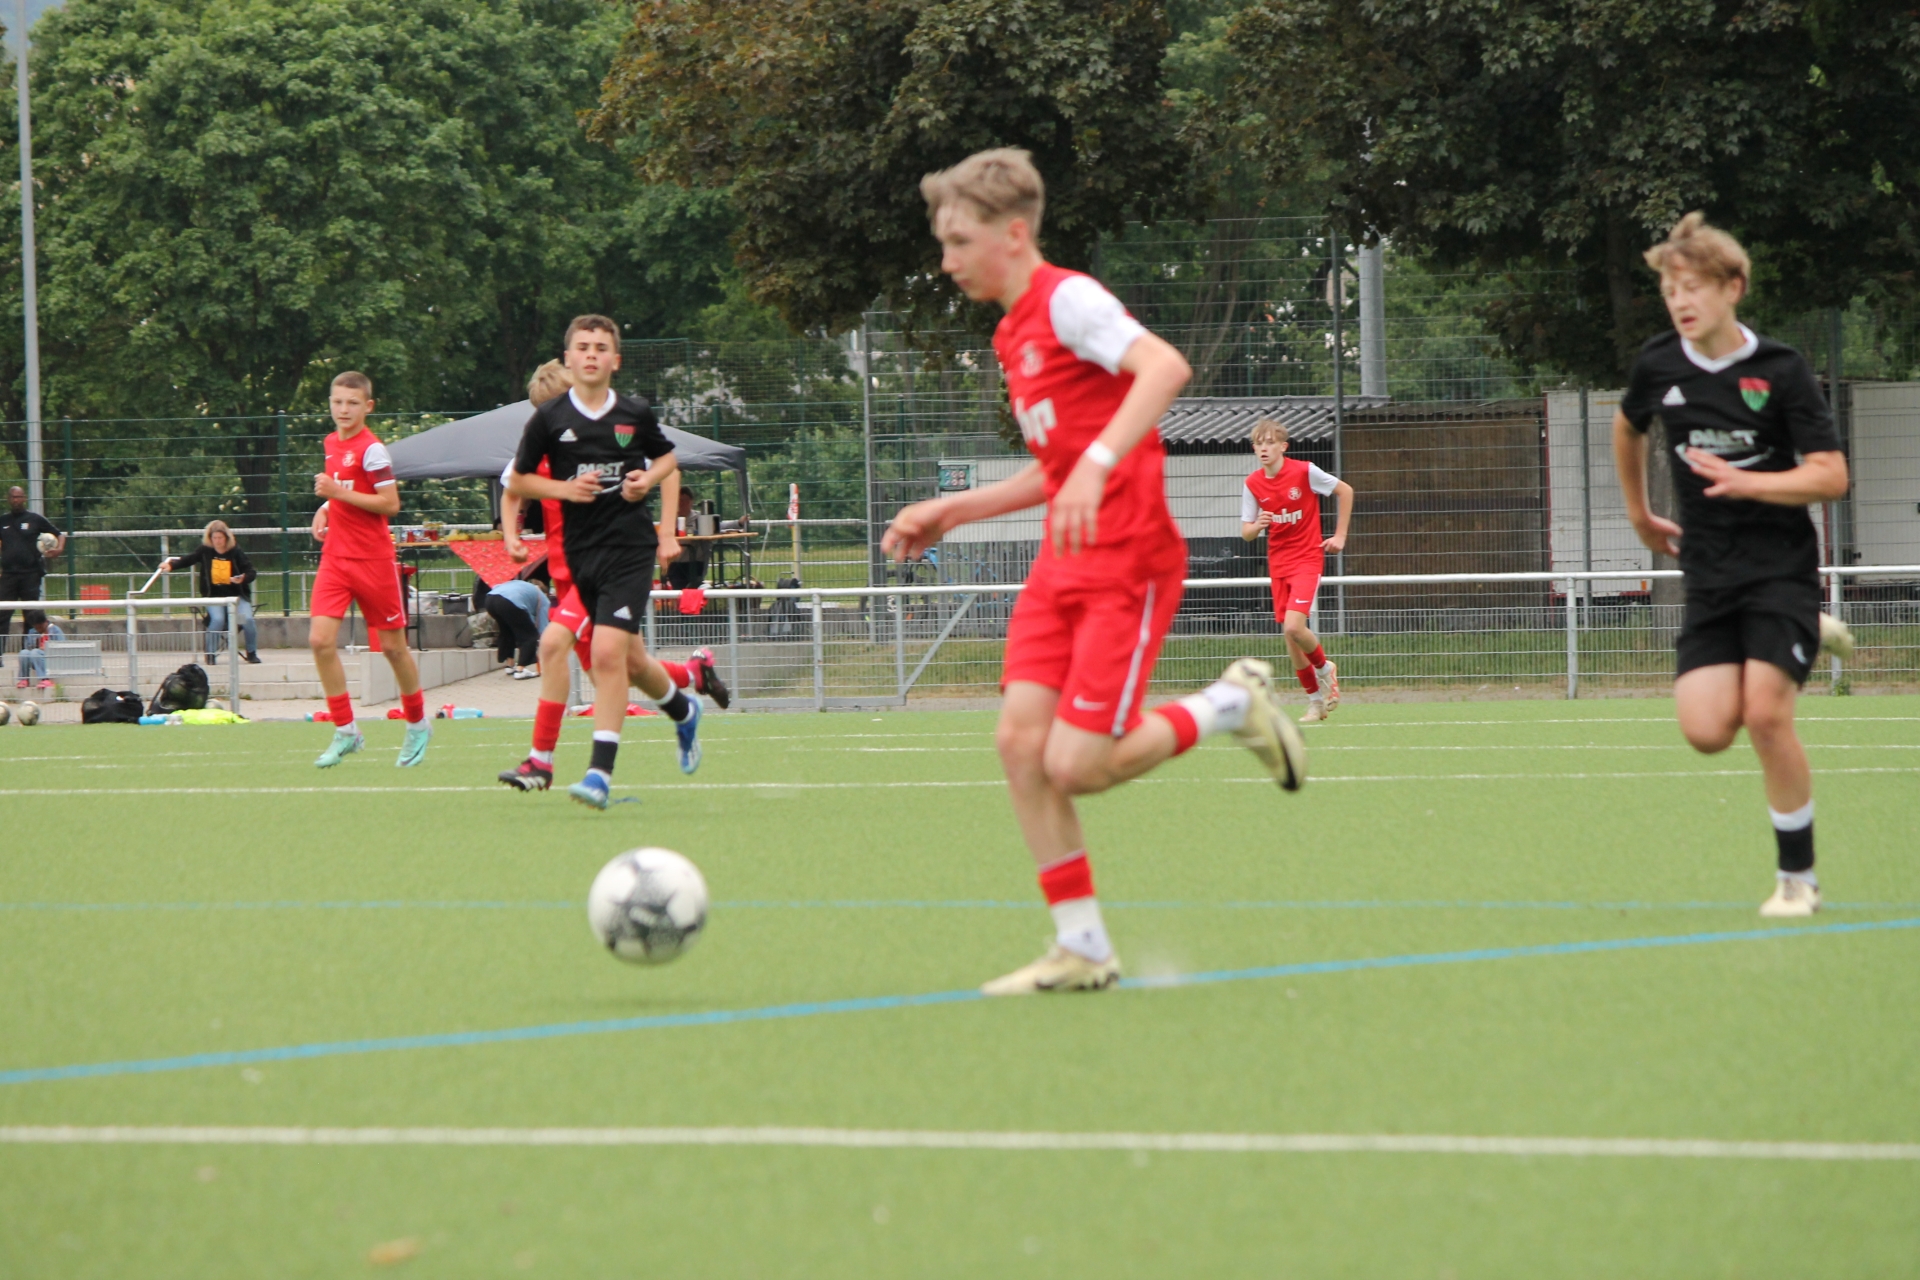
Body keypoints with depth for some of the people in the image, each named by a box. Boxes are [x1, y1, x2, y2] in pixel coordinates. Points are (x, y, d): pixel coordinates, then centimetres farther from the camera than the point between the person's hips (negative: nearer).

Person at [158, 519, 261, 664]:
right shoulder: (205, 551, 0)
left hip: (236, 595, 0)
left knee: (247, 618, -22)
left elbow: (251, 572, 0)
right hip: (214, 596, 0)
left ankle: (251, 653, 1)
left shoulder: (236, 553, -2)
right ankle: (210, 655, -12)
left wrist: (243, 579, -22)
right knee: (218, 619, -29)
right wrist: (171, 565, -9)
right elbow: (187, 560, 8)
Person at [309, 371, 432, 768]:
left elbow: (390, 503, -18)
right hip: (336, 557, 6)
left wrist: (338, 492, -22)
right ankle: (345, 731, -2)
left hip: (373, 560, -6)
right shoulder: (332, 443, 11)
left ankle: (417, 725, 24)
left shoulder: (371, 449, -12)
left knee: (392, 645, 5)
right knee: (320, 639, -9)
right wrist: (326, 509, 8)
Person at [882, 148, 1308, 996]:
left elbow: (1166, 367, -26)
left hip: (1128, 562, -9)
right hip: (1062, 565, 9)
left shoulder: (1068, 299, -9)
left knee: (1075, 766, -14)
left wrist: (1096, 464, -36)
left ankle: (1230, 705, 11)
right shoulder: (1013, 335, 19)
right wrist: (951, 512, 23)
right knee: (1020, 739, -6)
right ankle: (1081, 949, 0)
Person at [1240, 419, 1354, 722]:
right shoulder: (1253, 484, -1)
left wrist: (1340, 536, -1)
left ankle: (1324, 668, 9)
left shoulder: (1304, 472, -12)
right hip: (1278, 563, 4)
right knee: (1290, 638, 3)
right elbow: (1246, 533, 4)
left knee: (1294, 626, -21)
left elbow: (1345, 491, 1)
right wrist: (1257, 526, -20)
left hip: (1308, 558, -4)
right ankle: (1316, 700, 18)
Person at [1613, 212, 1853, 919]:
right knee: (1707, 729, -9)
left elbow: (1831, 476, -14)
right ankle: (1808, 636, 21)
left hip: (1781, 564, -4)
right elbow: (1628, 426, 26)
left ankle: (1798, 878, -4)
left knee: (1766, 715, -19)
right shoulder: (1659, 364, 2)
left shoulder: (1781, 371, -11)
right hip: (1709, 575, 5)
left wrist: (1744, 483, -24)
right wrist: (1639, 513, 31)